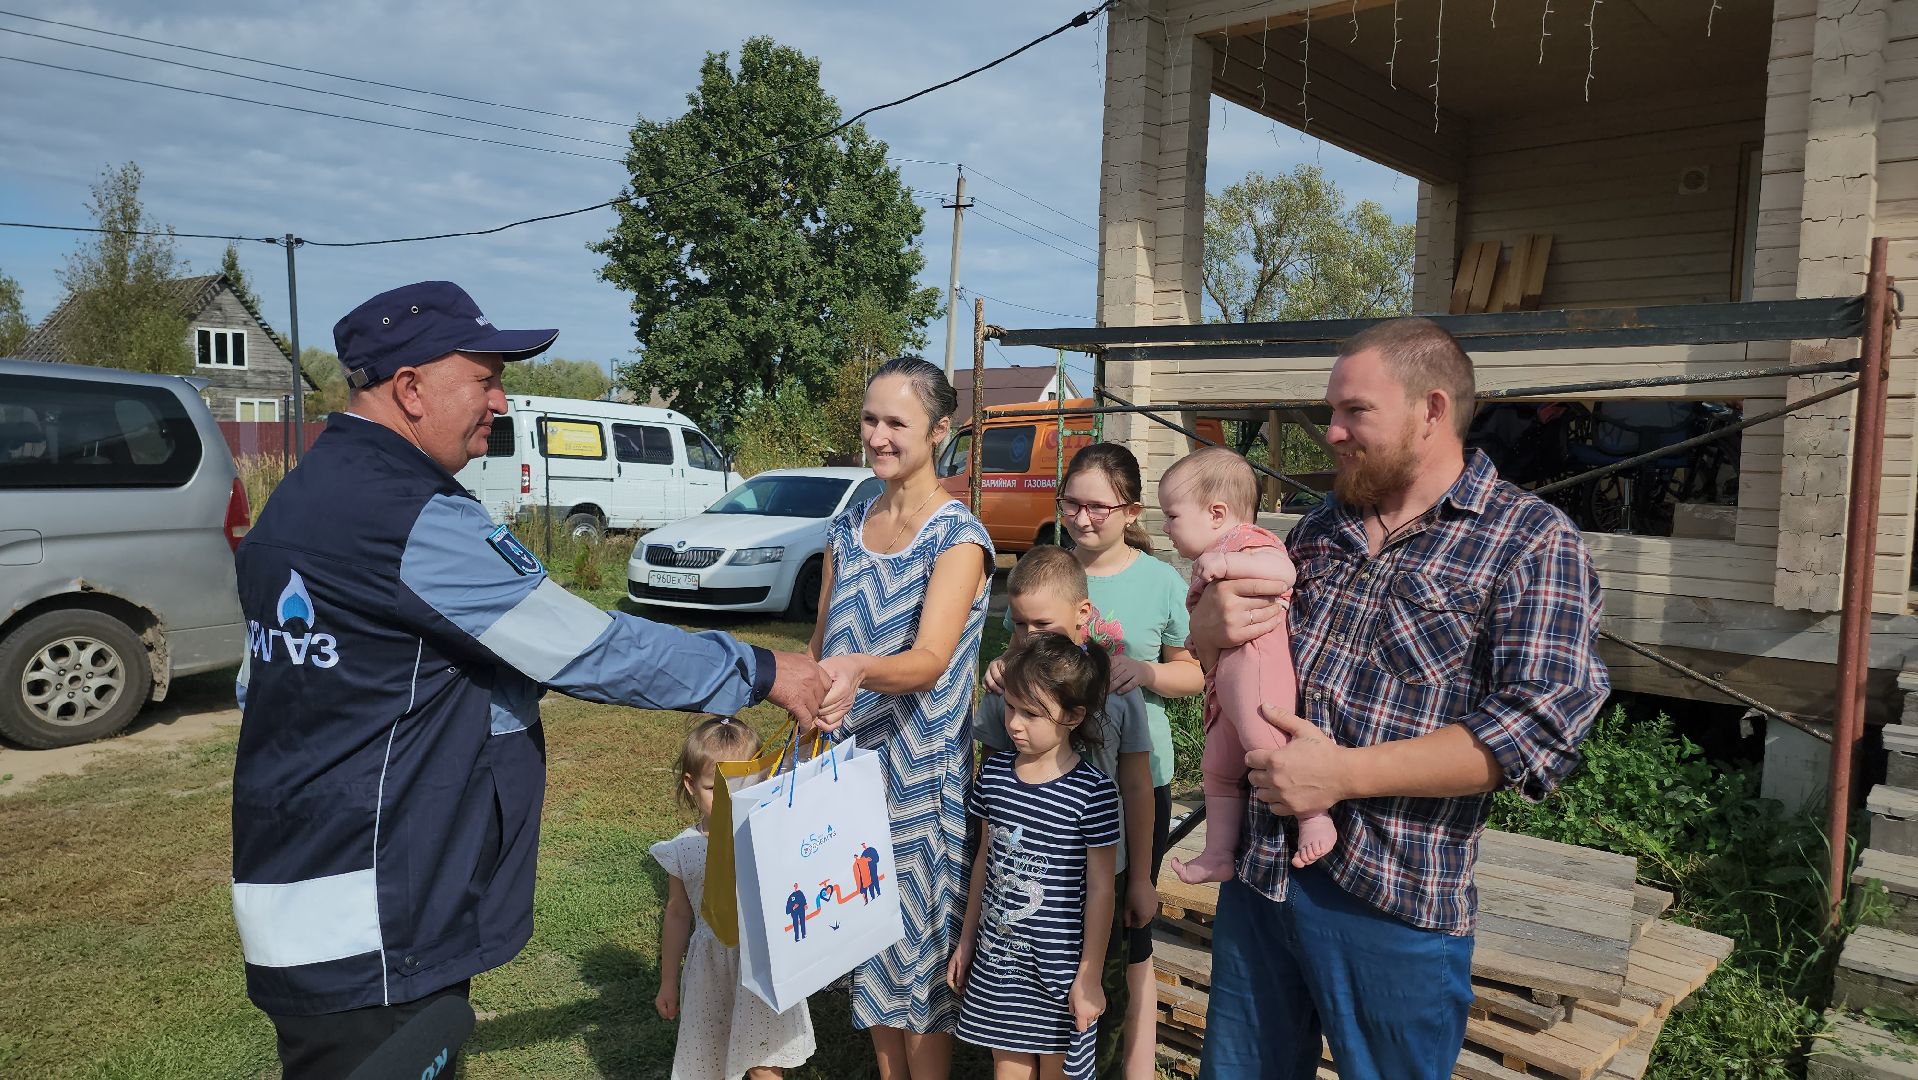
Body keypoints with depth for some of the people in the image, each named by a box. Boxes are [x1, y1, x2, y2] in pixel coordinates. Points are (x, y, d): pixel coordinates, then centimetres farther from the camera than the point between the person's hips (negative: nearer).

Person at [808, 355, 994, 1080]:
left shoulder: (959, 537, -12)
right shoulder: (848, 528, 6)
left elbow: (930, 660, -25)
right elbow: (820, 644, 12)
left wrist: (859, 669, -44)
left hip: (922, 773, -6)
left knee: (921, 940, 5)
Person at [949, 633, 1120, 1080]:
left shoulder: (1092, 791, -17)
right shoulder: (995, 772, -2)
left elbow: (1100, 888, -11)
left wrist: (1089, 976, -8)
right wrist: (966, 942, 14)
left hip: (1060, 967, -4)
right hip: (996, 958, 4)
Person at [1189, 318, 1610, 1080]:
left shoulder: (1532, 543, -8)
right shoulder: (1323, 526, 10)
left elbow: (1544, 725, -18)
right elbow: (1244, 644, 20)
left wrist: (1343, 773, -21)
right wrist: (1210, 623, -6)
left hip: (1395, 904, -5)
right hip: (1259, 870, 6)